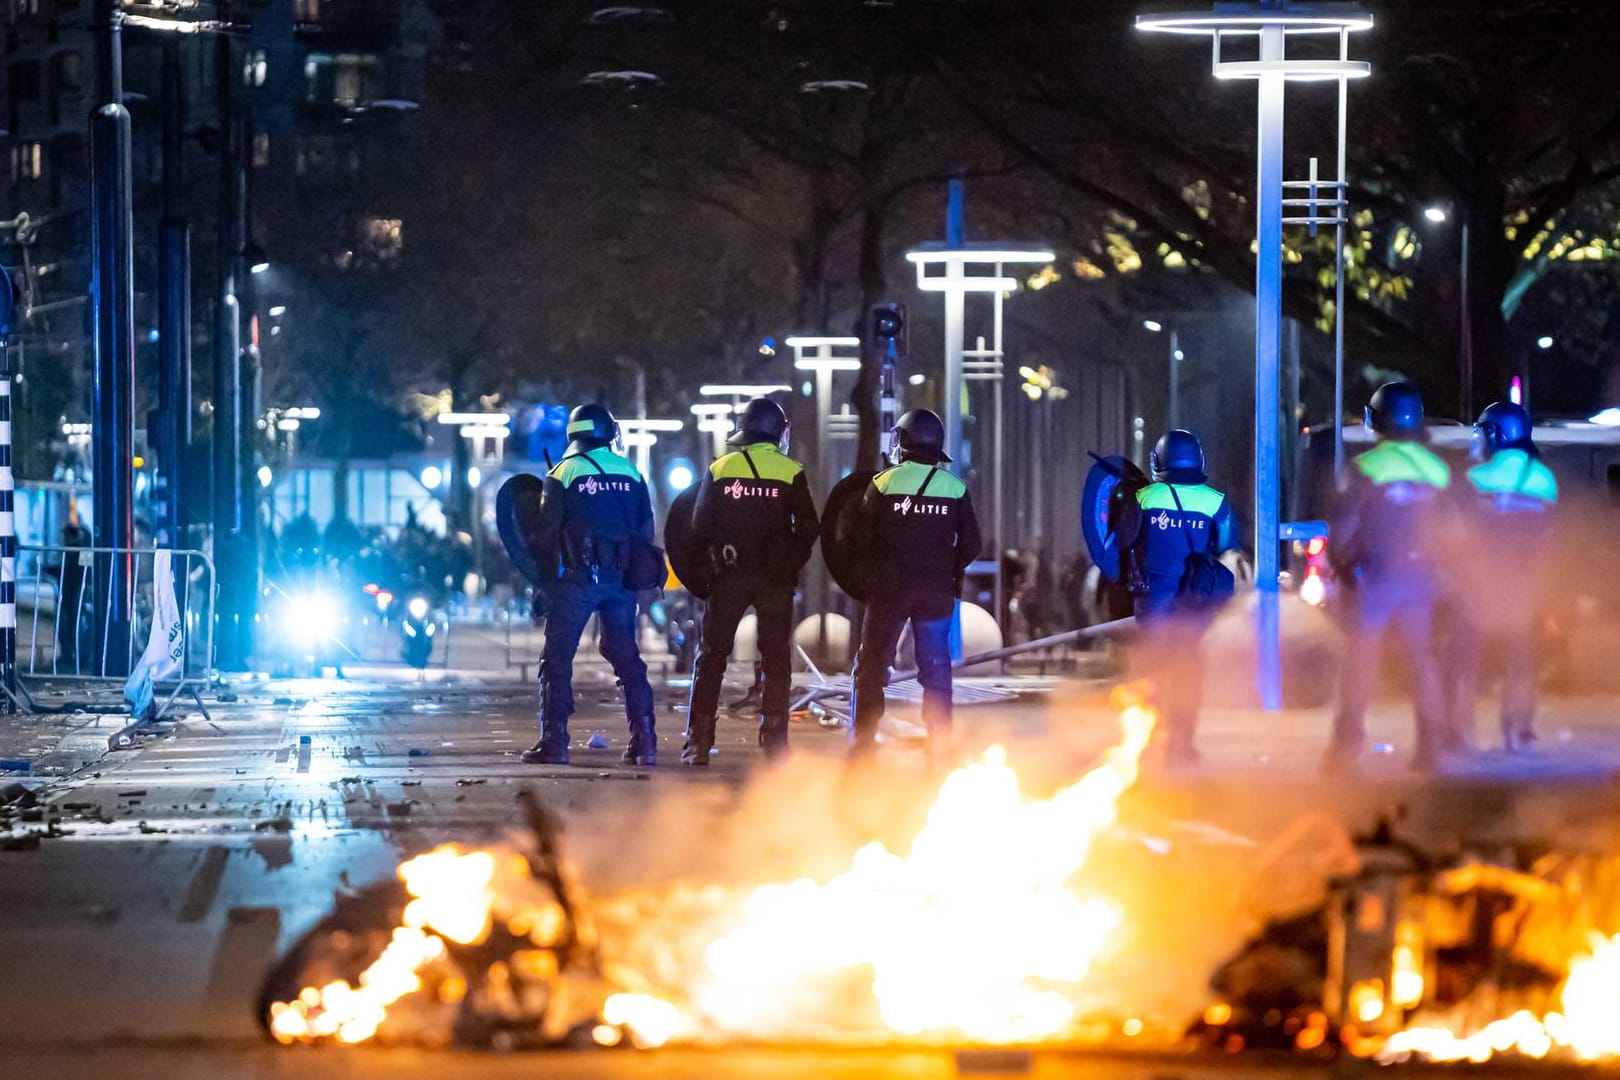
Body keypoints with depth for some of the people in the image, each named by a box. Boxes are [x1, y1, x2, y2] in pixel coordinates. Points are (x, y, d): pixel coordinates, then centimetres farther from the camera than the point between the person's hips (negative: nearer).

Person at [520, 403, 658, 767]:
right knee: (627, 658, 10)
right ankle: (643, 741, 4)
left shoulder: (564, 473, -4)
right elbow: (646, 531, 10)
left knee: (557, 661, 1)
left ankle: (554, 743, -5)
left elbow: (545, 532, -5)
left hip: (576, 577, -4)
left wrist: (540, 572, 6)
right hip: (620, 579, 4)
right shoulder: (631, 473, 8)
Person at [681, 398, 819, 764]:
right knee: (776, 659, 6)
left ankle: (698, 743, 1)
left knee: (711, 655, 7)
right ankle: (774, 741, 2)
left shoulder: (720, 469, 0)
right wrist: (790, 565, 7)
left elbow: (700, 527, 1)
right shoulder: (791, 473, -4)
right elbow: (807, 529, -6)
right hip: (776, 578, -1)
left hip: (729, 577, 1)